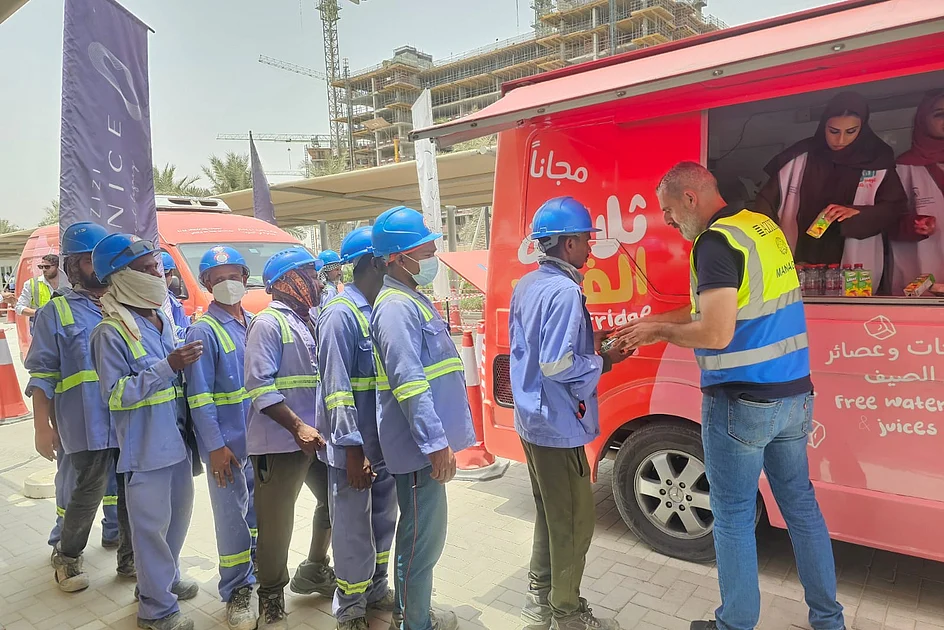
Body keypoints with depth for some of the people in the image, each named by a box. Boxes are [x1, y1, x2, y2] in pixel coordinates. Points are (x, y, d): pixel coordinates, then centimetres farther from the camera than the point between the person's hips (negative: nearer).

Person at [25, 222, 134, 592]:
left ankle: (130, 558, 27)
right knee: (88, 493, 4)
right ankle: (67, 556, 31)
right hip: (87, 424, -3)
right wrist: (42, 426, -7)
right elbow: (42, 374, -1)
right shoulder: (57, 312, 2)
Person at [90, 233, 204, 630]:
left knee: (179, 513, 21)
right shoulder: (111, 332, -16)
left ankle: (166, 579, 43)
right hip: (146, 446, -7)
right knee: (152, 524, 5)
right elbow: (116, 393, -20)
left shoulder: (163, 319, 6)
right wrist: (167, 366, -27)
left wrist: (187, 360, 1)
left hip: (177, 439, 8)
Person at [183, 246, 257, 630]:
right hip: (227, 441, -6)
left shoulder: (255, 324, 8)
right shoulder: (203, 331, -11)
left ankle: (261, 571, 37)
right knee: (232, 515, 3)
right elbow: (198, 395, -14)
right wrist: (215, 445, -17)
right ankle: (236, 591, 20)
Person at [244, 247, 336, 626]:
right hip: (281, 441, -7)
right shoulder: (269, 323, -11)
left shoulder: (311, 322, 13)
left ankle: (314, 570, 39)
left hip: (319, 436, 8)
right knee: (277, 520, 7)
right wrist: (299, 428, -24)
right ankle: (271, 592, 30)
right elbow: (260, 387, -19)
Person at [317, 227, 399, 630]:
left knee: (383, 523, 21)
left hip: (386, 443, 8)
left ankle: (376, 590, 41)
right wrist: (352, 449, -21)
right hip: (355, 448, -8)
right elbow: (337, 388, -21)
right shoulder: (341, 314, -17)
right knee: (354, 532, 8)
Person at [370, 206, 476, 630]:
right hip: (421, 444, -10)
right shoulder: (396, 307, -17)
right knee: (422, 537, 3)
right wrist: (437, 444, -25)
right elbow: (410, 385, -25)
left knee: (426, 533, 21)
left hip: (428, 438, 10)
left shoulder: (413, 299, 15)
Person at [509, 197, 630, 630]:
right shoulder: (565, 291, -22)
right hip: (559, 427, -10)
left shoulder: (526, 286, 8)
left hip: (531, 420, 10)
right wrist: (602, 361, -10)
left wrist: (587, 340, 10)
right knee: (574, 521, 7)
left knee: (549, 514, 22)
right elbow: (557, 366, -26)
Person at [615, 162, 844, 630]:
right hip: (794, 396, 9)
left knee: (733, 517, 7)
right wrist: (654, 323, 15)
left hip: (741, 403, -8)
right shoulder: (764, 227, 10)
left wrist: (660, 331, -8)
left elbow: (715, 334, -25)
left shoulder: (716, 241, -17)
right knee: (801, 506, 19)